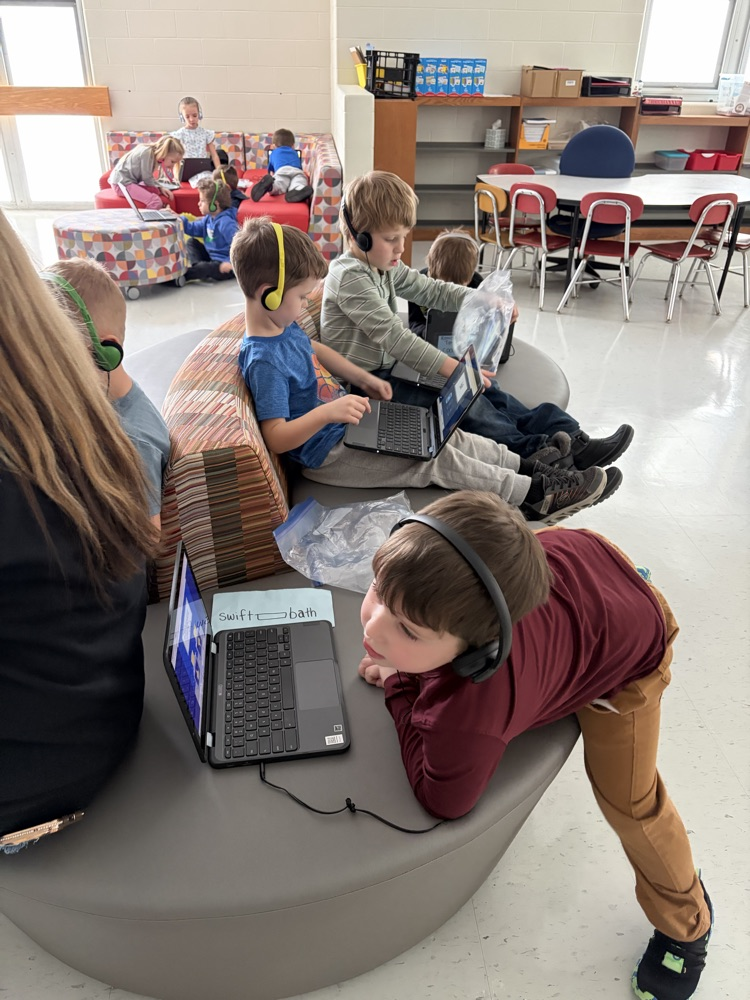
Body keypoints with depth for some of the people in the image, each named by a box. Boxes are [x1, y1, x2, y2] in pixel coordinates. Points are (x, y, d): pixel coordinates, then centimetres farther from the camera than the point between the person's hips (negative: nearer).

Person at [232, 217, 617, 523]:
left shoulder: (282, 324, 4)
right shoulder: (264, 360, -27)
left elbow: (315, 350, 23)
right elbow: (276, 438, -29)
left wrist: (364, 379, 15)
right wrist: (329, 412, -39)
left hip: (344, 423, 10)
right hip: (329, 454, -10)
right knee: (438, 458, -9)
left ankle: (532, 467, 11)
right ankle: (537, 496, 0)